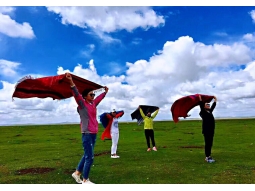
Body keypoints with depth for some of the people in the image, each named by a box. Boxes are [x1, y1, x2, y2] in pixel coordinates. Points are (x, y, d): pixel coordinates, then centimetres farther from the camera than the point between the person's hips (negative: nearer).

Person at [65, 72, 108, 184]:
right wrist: (71, 81, -37)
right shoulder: (82, 104, -8)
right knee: (90, 157, -3)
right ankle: (85, 180, 12)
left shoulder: (93, 104, 12)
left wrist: (105, 91, 45)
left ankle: (77, 173, 35)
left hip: (94, 134, 8)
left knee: (87, 155, 18)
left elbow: (99, 98, 30)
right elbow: (76, 94, -23)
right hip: (87, 134, -8)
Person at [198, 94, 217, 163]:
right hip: (206, 131, -8)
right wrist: (200, 99, -22)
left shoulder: (209, 111, 17)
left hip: (211, 130, 8)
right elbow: (201, 106, -18)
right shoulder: (203, 112, -5)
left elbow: (213, 106, 29)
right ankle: (207, 157, 0)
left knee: (210, 144, 11)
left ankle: (209, 156, 20)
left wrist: (215, 100, 36)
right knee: (207, 144, -5)